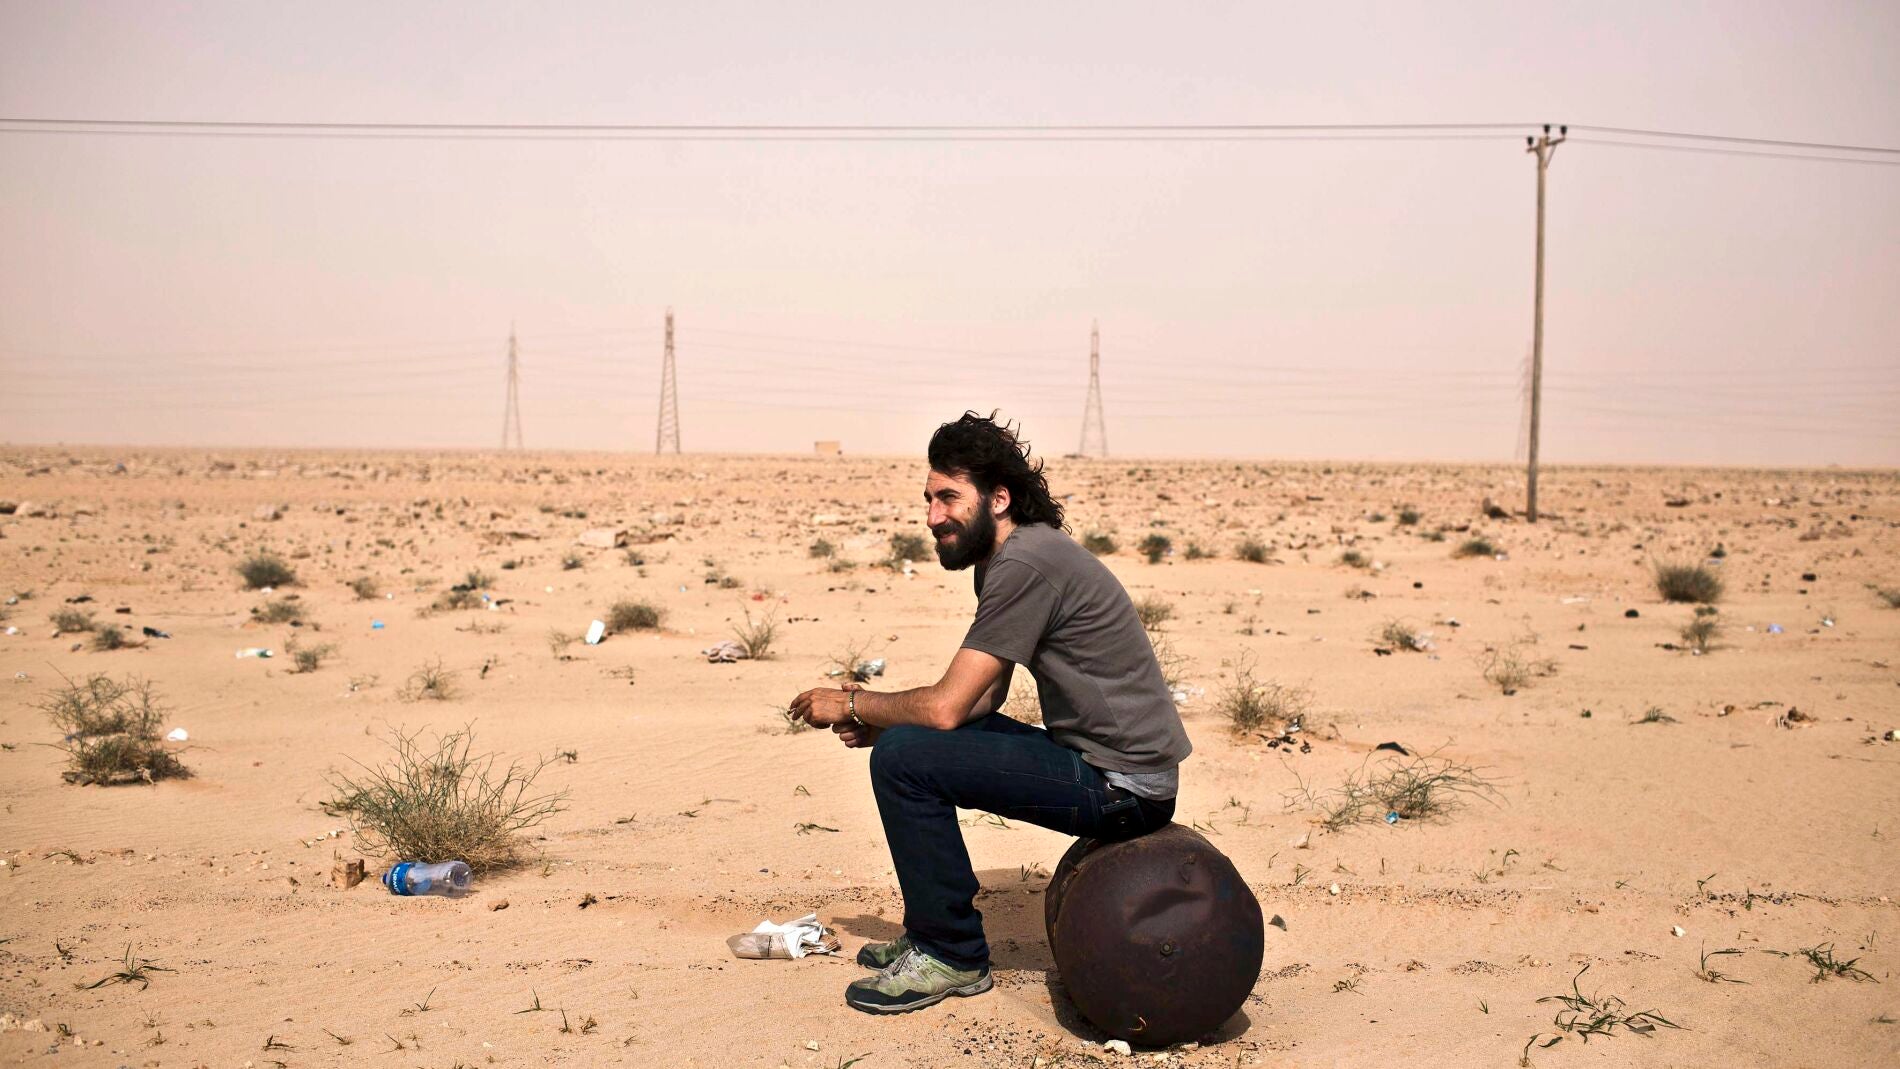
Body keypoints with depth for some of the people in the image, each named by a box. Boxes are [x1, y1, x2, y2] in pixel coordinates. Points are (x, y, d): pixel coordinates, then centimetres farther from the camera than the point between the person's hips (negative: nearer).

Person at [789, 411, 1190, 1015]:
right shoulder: (1004, 560, 12)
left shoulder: (1027, 563, -20)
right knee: (912, 737, 17)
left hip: (1122, 787, -10)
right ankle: (932, 929, 25)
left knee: (904, 757, -16)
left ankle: (952, 955, -2)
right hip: (1096, 761, 10)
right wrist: (874, 716, 5)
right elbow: (982, 699, 18)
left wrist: (851, 705, -4)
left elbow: (946, 707, -21)